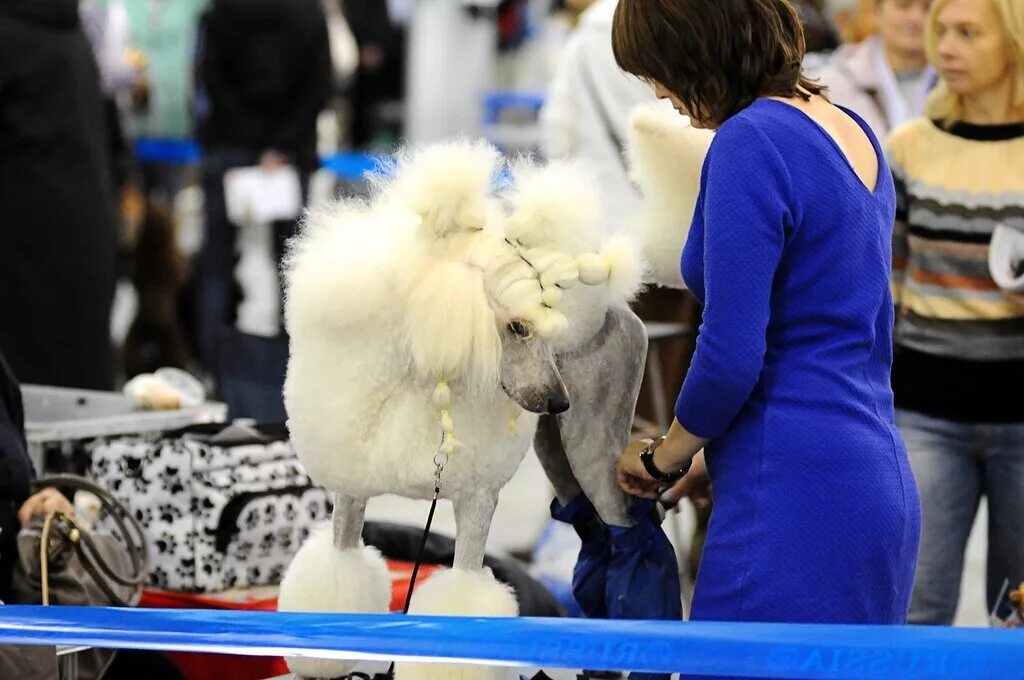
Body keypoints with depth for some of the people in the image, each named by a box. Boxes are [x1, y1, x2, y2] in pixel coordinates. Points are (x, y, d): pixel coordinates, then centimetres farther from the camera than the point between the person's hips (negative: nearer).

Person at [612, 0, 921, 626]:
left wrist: (663, 457, 1)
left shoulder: (751, 143, -14)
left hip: (795, 503, -9)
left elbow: (730, 356, -17)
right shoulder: (853, 133, 14)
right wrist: (722, 455, 24)